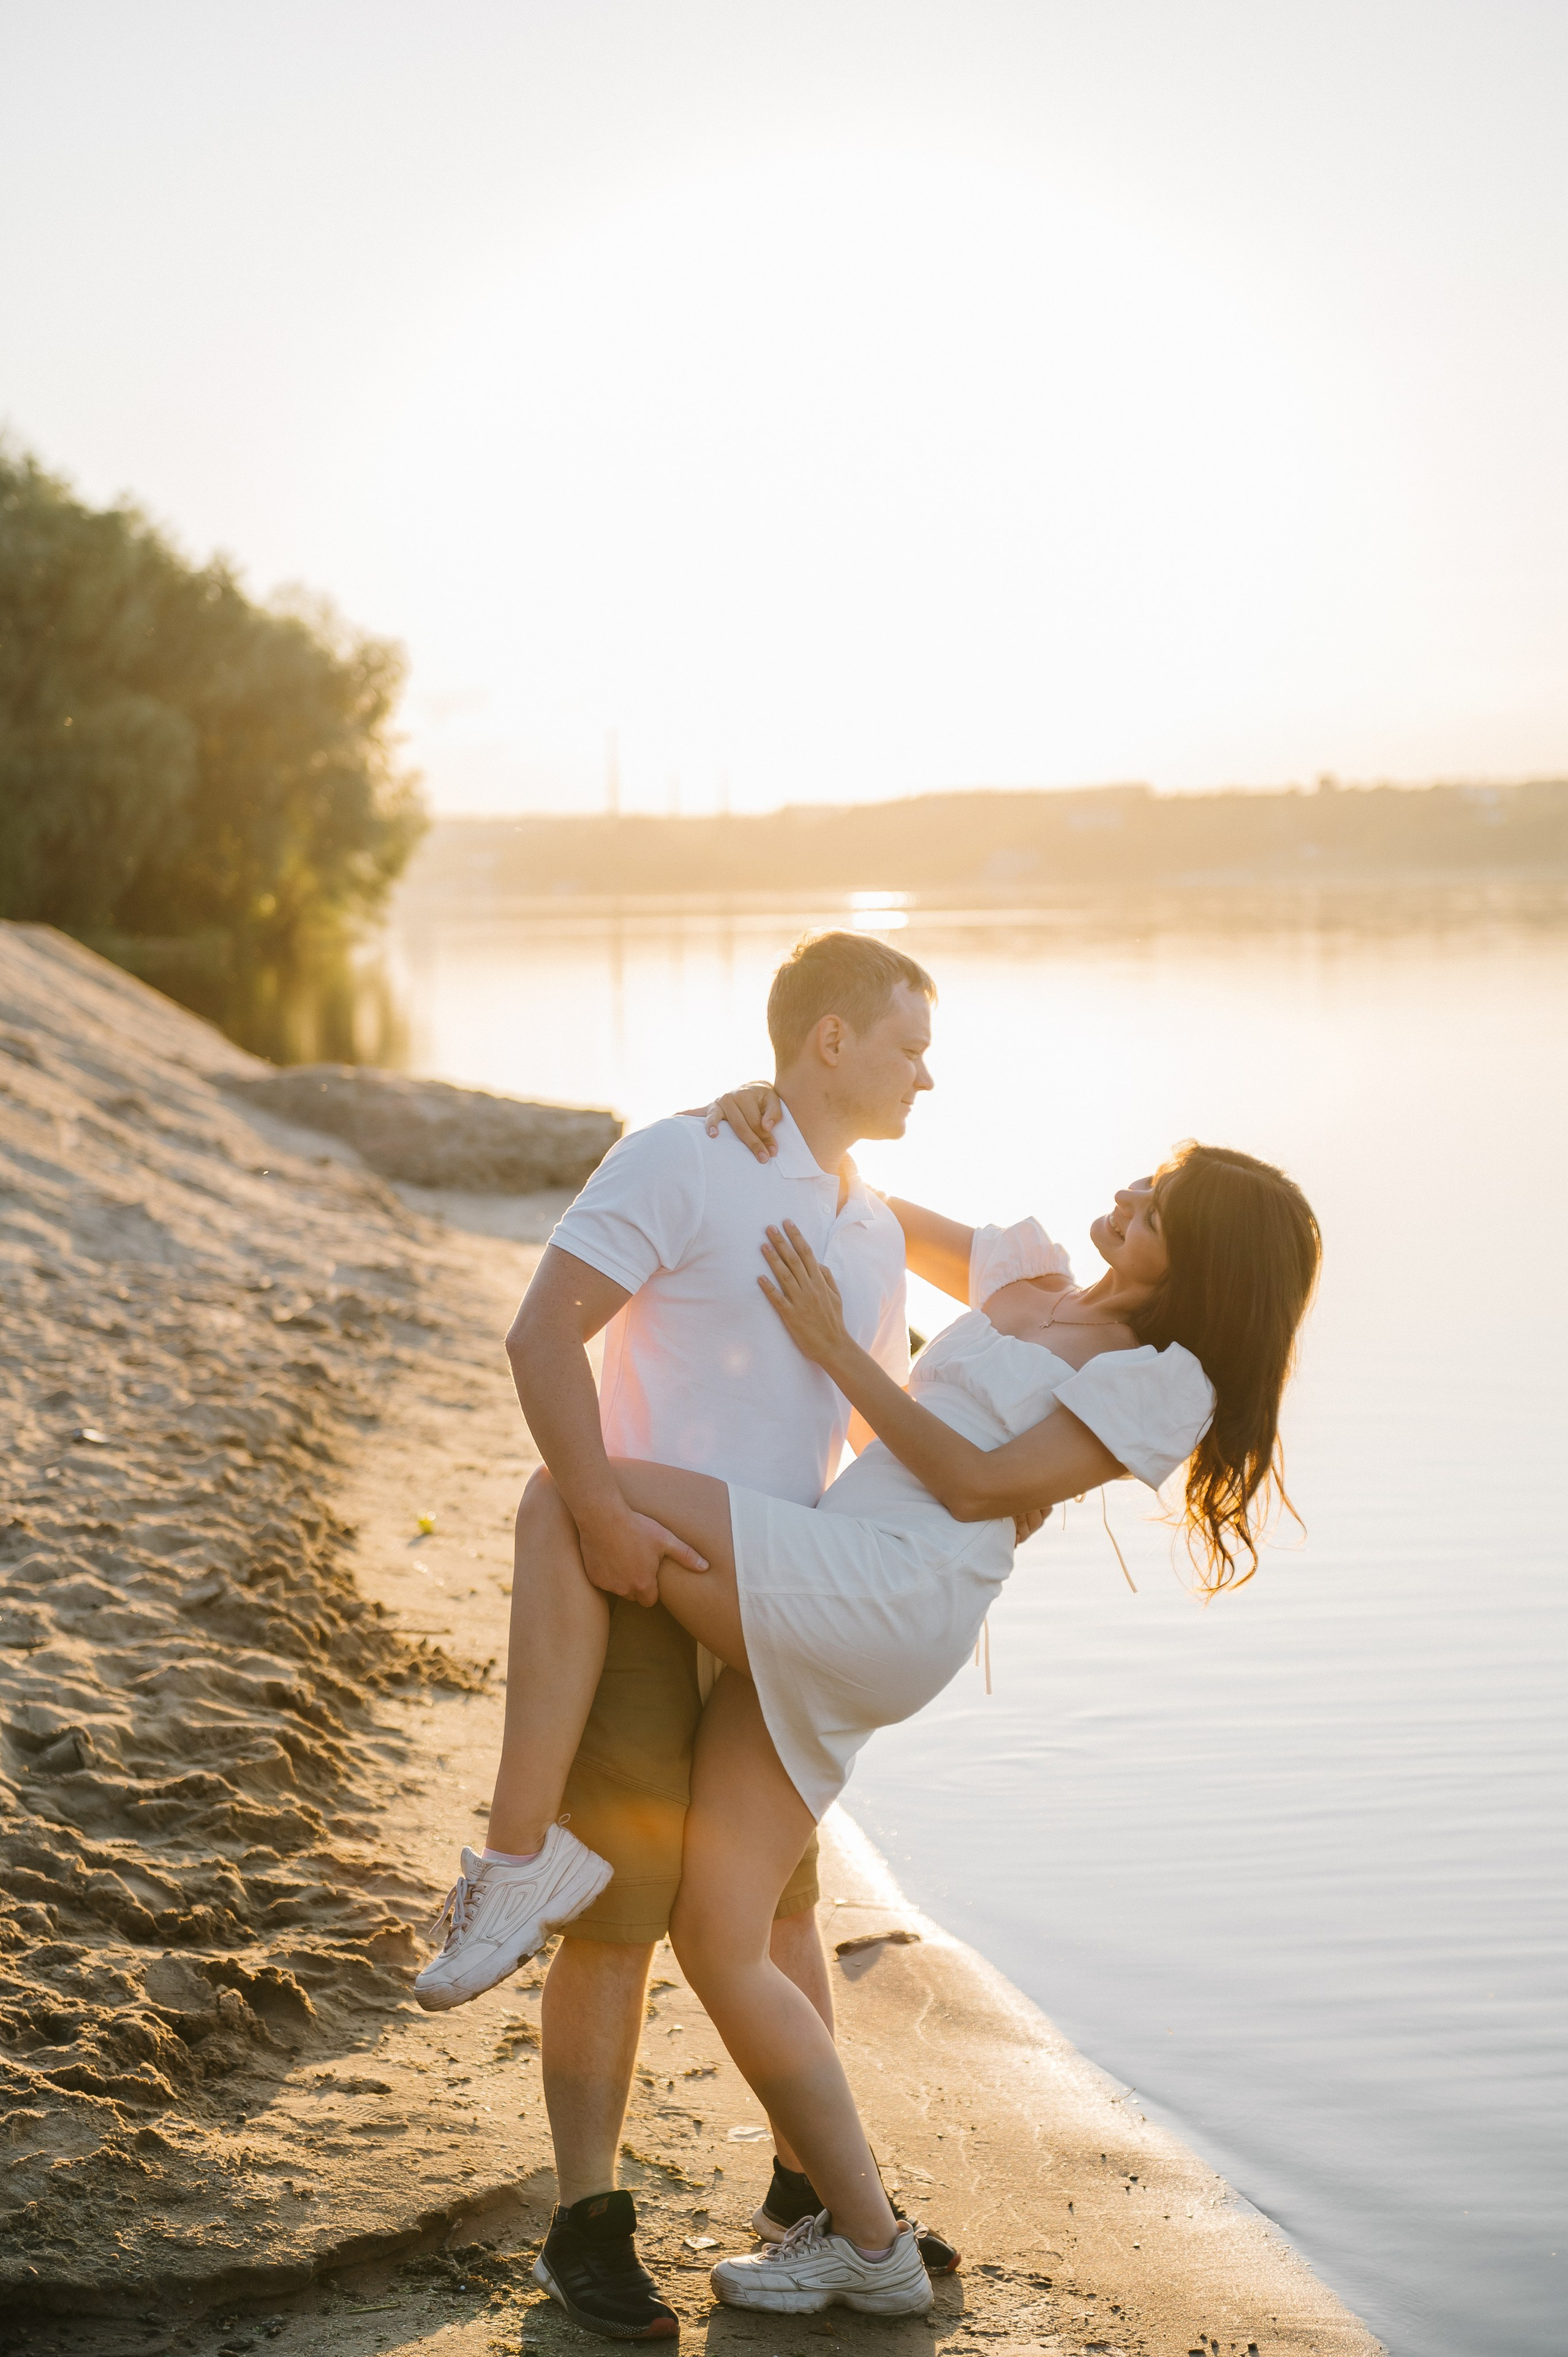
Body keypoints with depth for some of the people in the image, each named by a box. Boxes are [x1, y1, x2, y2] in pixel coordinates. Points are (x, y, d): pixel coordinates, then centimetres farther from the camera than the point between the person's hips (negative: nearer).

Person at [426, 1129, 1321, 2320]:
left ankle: (522, 1848, -19)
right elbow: (890, 1222, 36)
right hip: (808, 1625, 8)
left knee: (566, 1499, -17)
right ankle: (868, 2243, 12)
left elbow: (980, 1487, -8)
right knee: (717, 1940, 2)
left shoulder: (1166, 1381, -1)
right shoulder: (1034, 1280, 21)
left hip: (882, 1597, -8)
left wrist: (834, 1346, -9)